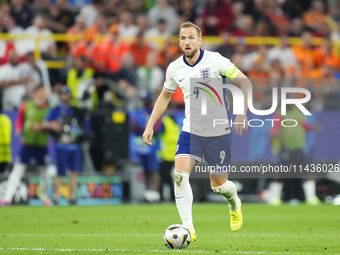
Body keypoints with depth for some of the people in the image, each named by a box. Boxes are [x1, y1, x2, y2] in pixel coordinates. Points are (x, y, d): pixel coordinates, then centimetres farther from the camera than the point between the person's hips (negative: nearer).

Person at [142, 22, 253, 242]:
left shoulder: (215, 60, -14)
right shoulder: (174, 69, -2)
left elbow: (245, 83, -12)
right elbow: (165, 96, 16)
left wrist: (242, 114, -23)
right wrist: (150, 125, 11)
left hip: (218, 132, -2)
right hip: (190, 130, 2)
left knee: (218, 185, 7)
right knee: (180, 174, -19)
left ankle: (235, 204, 44)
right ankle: (188, 229, -16)